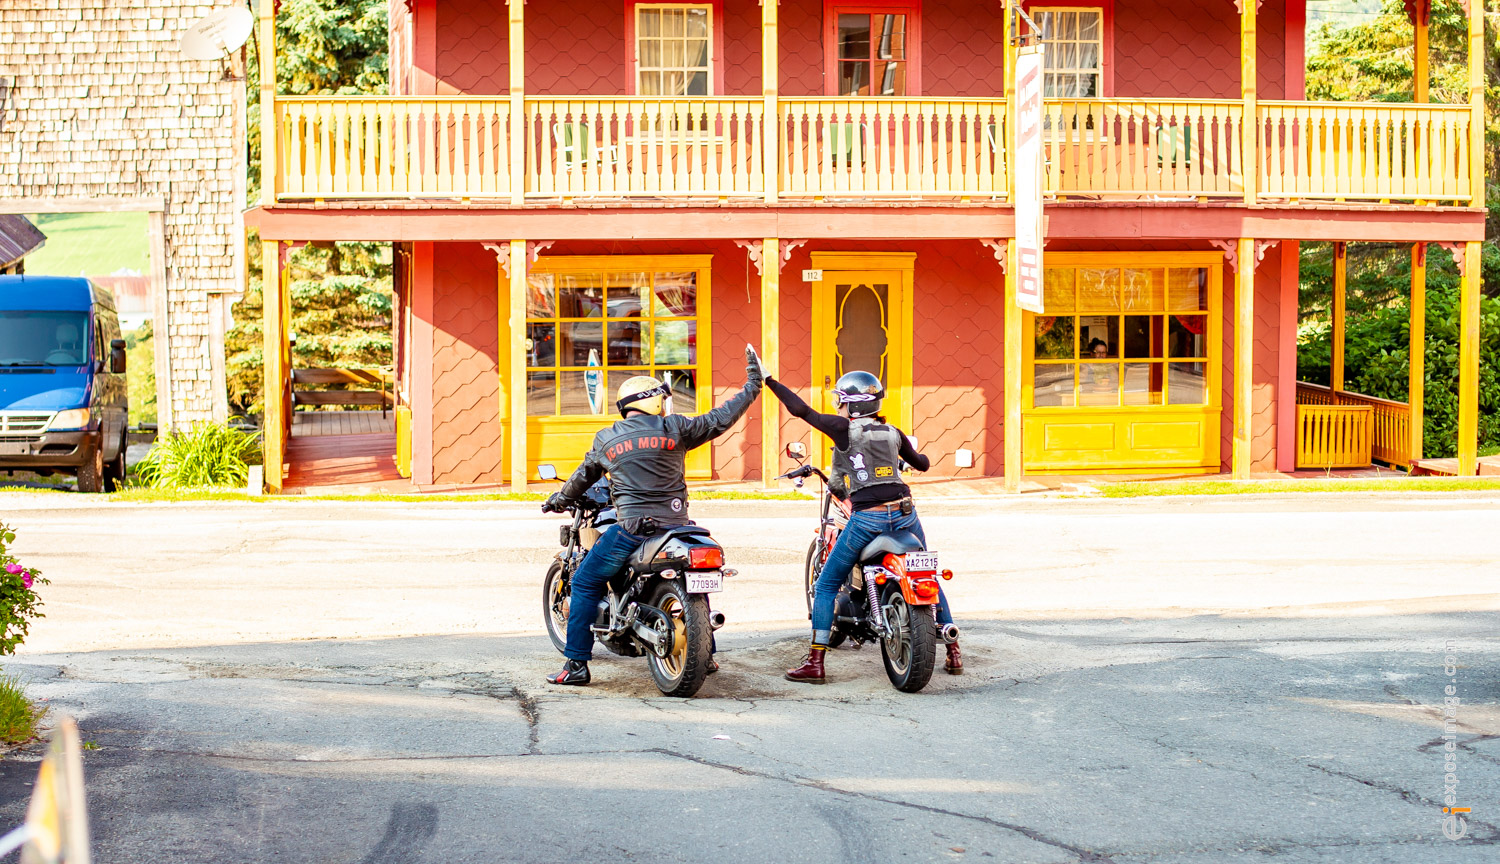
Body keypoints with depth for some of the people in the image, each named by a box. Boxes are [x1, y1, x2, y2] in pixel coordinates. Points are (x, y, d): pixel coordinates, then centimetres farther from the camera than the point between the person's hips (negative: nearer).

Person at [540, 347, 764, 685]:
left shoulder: (606, 439, 6)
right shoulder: (674, 428, 2)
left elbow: (583, 477, 20)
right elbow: (720, 420, 9)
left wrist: (560, 500, 40)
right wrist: (752, 387, 22)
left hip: (631, 530, -2)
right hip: (676, 527, 2)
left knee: (585, 584, 9)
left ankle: (576, 664, 1)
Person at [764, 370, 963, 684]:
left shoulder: (844, 428, -3)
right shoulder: (893, 433, 11)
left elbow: (800, 409, -2)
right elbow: (922, 464, 27)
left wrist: (770, 381, 8)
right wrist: (905, 454, 50)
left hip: (867, 518, -5)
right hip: (905, 514, 5)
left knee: (826, 586, 7)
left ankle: (815, 662, 1)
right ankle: (954, 653, 23)